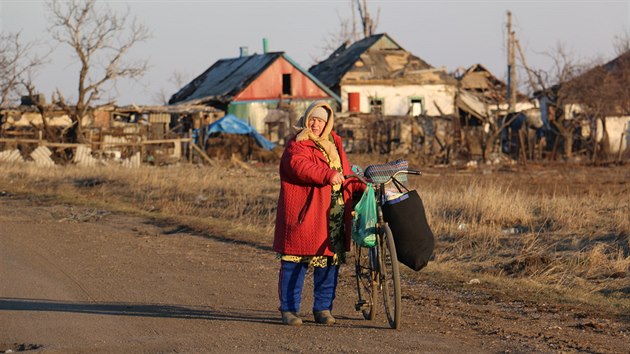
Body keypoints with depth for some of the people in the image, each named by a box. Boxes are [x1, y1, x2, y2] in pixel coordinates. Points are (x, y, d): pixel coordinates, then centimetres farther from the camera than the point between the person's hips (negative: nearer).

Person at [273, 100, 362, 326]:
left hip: (335, 213, 6)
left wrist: (361, 186, 14)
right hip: (304, 214, -6)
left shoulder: (333, 143, 19)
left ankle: (323, 308, 16)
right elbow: (301, 167, -23)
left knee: (330, 261, 6)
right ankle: (289, 309, 4)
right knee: (295, 262, -3)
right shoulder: (297, 145, -4)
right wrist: (328, 175, -35)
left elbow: (344, 172, 29)